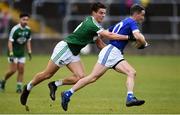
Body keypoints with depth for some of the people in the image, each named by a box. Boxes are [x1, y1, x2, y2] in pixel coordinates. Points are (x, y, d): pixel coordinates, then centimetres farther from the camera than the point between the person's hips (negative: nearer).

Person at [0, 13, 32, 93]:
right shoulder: (15, 29, -18)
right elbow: (10, 42, -17)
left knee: (21, 70, -1)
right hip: (13, 53, -5)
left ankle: (19, 87, 5)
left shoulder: (28, 30, 0)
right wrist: (11, 54, -23)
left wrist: (29, 52, 8)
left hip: (21, 53, 5)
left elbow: (28, 41, 14)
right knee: (13, 70, -8)